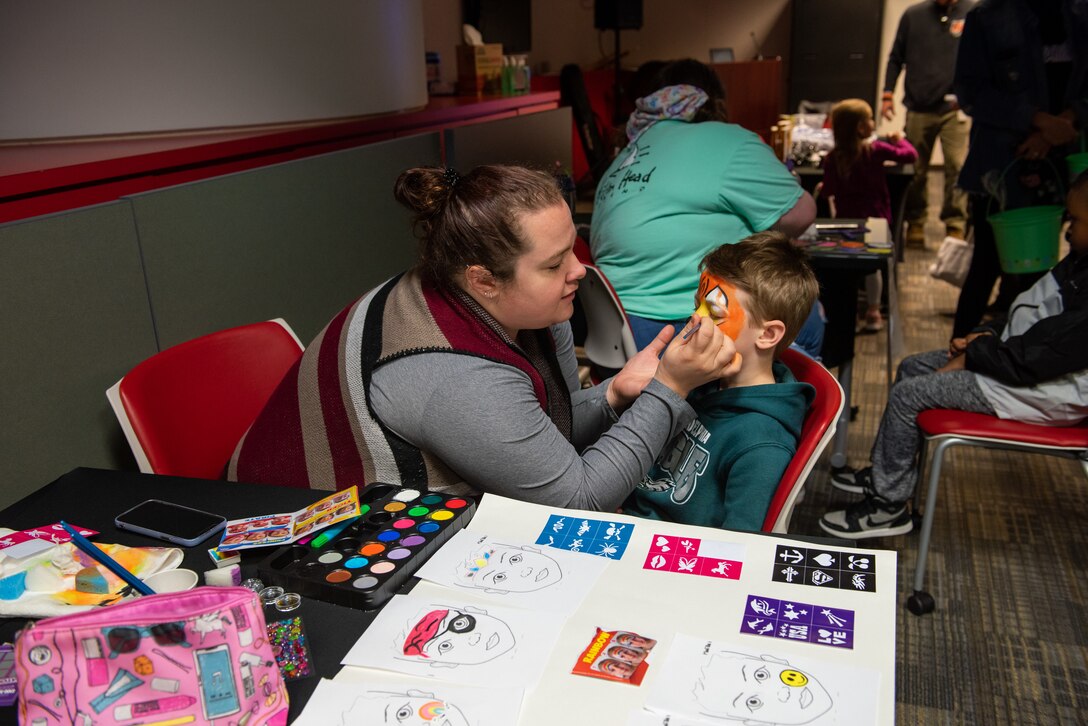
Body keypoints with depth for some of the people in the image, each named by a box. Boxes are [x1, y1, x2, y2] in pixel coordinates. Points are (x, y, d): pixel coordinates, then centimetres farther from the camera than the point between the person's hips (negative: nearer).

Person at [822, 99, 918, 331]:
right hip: (875, 217, -1)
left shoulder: (832, 158, -10)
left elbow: (828, 191, -6)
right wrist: (898, 140, 13)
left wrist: (822, 187, 16)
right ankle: (873, 312, 15)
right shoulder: (876, 150, -12)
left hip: (847, 218, 1)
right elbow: (910, 155, -5)